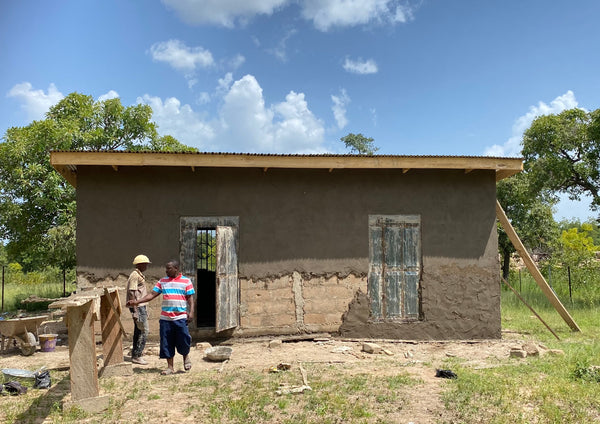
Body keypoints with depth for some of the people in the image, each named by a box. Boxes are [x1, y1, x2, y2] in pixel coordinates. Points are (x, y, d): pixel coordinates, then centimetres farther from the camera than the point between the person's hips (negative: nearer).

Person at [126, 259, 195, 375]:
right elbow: (152, 294, 7)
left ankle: (186, 356, 28)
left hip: (181, 318, -3)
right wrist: (137, 301, -3)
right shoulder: (162, 281, 11)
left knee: (183, 340, -4)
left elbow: (190, 298, 1)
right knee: (166, 343, 5)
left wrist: (191, 312, -10)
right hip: (165, 318, 3)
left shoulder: (186, 281, 2)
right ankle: (170, 367, 17)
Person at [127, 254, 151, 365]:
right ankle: (137, 356, -4)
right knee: (144, 331, -9)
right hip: (137, 307, -10)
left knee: (138, 330, 13)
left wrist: (145, 310, 24)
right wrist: (135, 311, -23)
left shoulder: (140, 275, 17)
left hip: (141, 306, 10)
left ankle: (135, 354, 21)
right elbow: (132, 293, -19)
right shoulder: (135, 275, -14)